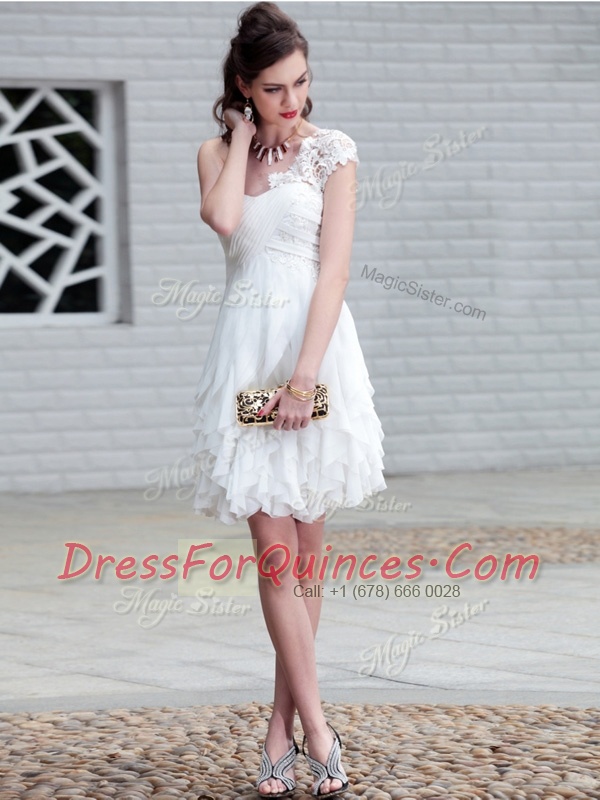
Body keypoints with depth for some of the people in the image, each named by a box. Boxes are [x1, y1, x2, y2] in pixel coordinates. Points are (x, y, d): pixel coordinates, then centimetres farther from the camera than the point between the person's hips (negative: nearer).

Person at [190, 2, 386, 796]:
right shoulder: (218, 153, 8)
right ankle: (318, 731, -3)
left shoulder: (332, 152, 0)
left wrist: (305, 374, -18)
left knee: (303, 551, 6)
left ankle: (282, 730, 13)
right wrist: (243, 137, -2)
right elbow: (222, 219, -15)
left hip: (316, 342, -1)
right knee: (274, 550, -6)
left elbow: (334, 268, -9)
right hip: (246, 350, 1)